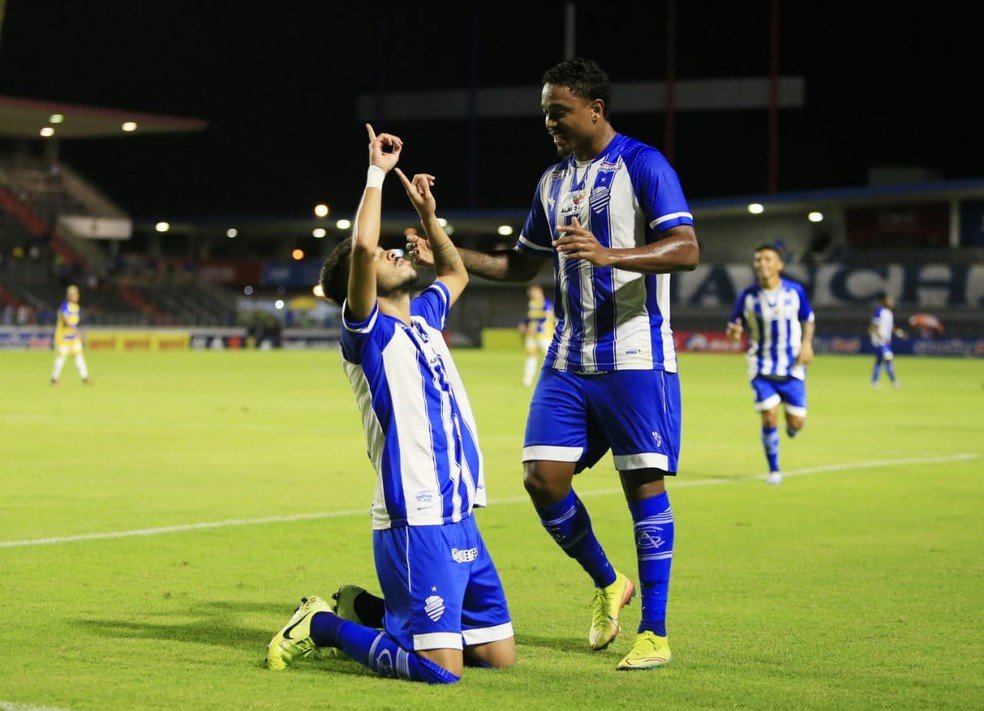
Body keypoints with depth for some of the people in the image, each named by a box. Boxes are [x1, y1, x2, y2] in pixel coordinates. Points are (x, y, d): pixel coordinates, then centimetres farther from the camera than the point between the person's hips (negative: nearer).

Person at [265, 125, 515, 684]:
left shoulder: (423, 317, 17)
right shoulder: (367, 331, -7)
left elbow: (456, 274, 37)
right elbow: (362, 246, -24)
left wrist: (428, 214, 23)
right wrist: (377, 173, -15)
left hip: (461, 520, 8)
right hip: (414, 521, -8)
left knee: (500, 655, 10)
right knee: (441, 670, -15)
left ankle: (368, 613, 26)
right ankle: (325, 624, 7)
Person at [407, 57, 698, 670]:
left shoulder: (642, 165, -8)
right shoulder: (553, 182, 15)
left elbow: (686, 251, -19)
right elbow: (521, 265, 24)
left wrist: (608, 255, -33)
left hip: (634, 358, -7)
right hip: (568, 361, 7)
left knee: (644, 481, -5)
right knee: (543, 477, -1)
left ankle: (654, 632, 2)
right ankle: (608, 585, 22)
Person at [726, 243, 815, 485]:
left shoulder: (795, 291, -5)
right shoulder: (748, 297, -7)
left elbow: (808, 319, 10)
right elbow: (734, 326, 1)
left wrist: (807, 343, -7)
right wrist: (733, 332, -23)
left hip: (792, 368, 1)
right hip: (762, 368, -1)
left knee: (796, 422, 1)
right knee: (769, 418, -13)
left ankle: (790, 427, 42)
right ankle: (774, 470, 7)